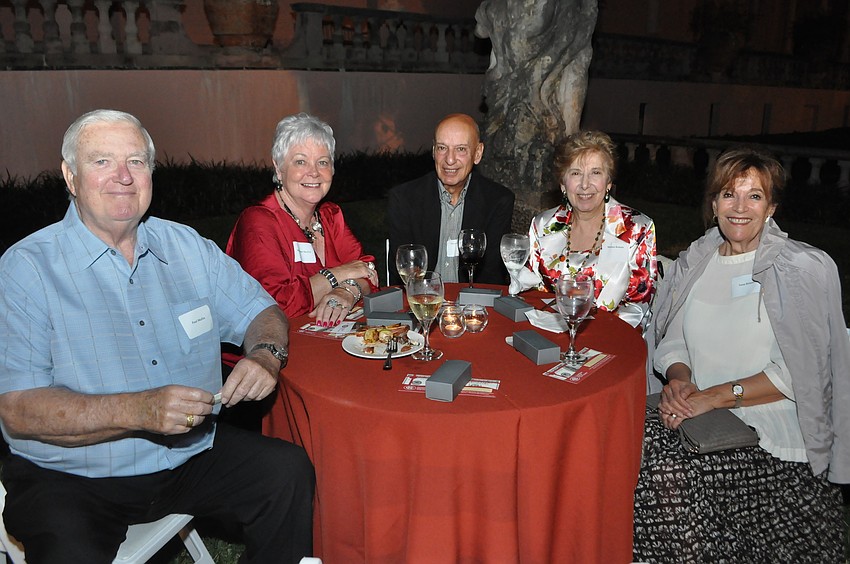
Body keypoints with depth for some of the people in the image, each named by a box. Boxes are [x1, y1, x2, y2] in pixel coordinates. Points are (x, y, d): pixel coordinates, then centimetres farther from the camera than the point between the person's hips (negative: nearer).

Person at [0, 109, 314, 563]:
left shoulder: (187, 246, 6)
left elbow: (259, 310, 11)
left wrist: (265, 354, -13)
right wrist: (140, 410, -30)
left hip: (191, 454, 4)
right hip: (72, 479, -3)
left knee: (288, 470, -13)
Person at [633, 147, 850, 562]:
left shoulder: (805, 270, -5)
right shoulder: (694, 263, 10)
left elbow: (798, 373, -12)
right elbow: (673, 342, 13)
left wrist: (714, 396, -18)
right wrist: (679, 380, -8)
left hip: (771, 433, -4)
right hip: (698, 414, 5)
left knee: (669, 470, -26)